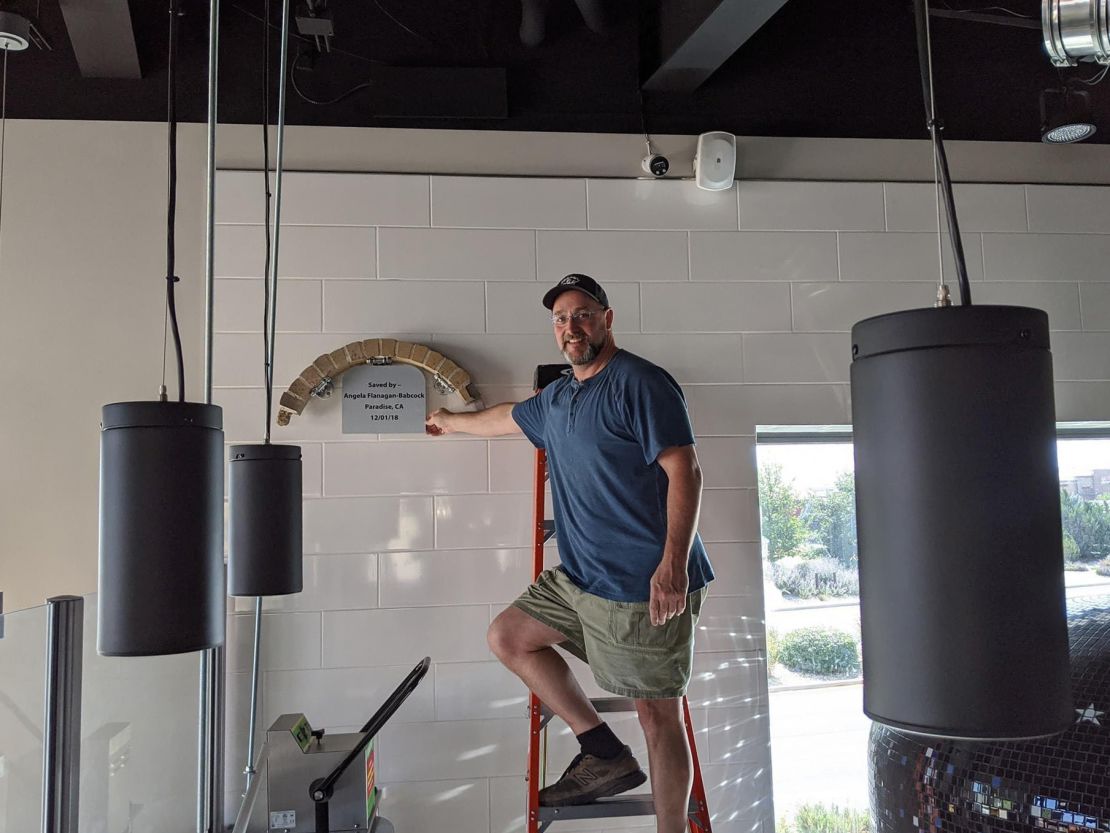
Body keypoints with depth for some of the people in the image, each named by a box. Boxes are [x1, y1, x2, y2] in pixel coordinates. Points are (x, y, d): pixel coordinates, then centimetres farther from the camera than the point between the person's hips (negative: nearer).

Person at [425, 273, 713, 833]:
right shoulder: (556, 399, 16)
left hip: (646, 585, -9)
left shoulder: (640, 383, -10)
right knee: (506, 637, 14)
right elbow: (507, 418, 37)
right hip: (579, 577, 9)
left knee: (658, 715, -3)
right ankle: (604, 753, 12)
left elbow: (684, 472, -17)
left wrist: (674, 564, -26)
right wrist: (452, 422, 52)